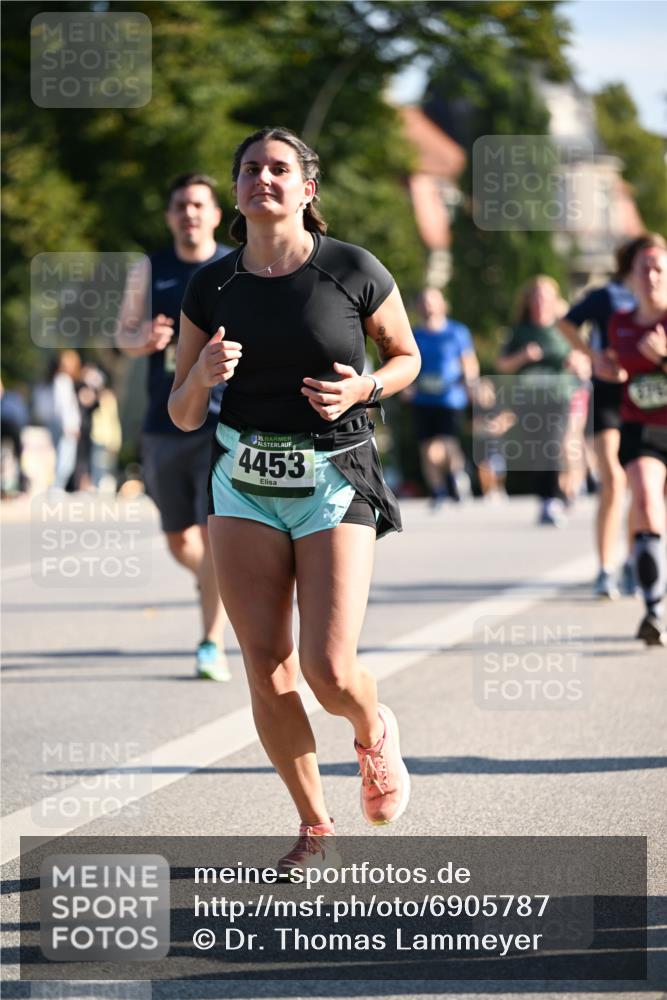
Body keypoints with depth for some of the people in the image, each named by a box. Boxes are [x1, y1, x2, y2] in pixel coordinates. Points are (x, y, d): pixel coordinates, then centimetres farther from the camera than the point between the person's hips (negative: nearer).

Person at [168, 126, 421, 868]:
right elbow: (182, 415, 6)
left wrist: (362, 388, -11)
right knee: (265, 669, -1)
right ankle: (313, 825, 16)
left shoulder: (353, 272, -6)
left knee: (328, 670, -13)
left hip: (334, 480, -3)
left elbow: (406, 356, 9)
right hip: (244, 484, 3)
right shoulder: (212, 288, 2)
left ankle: (374, 732, 24)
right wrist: (204, 375, -15)